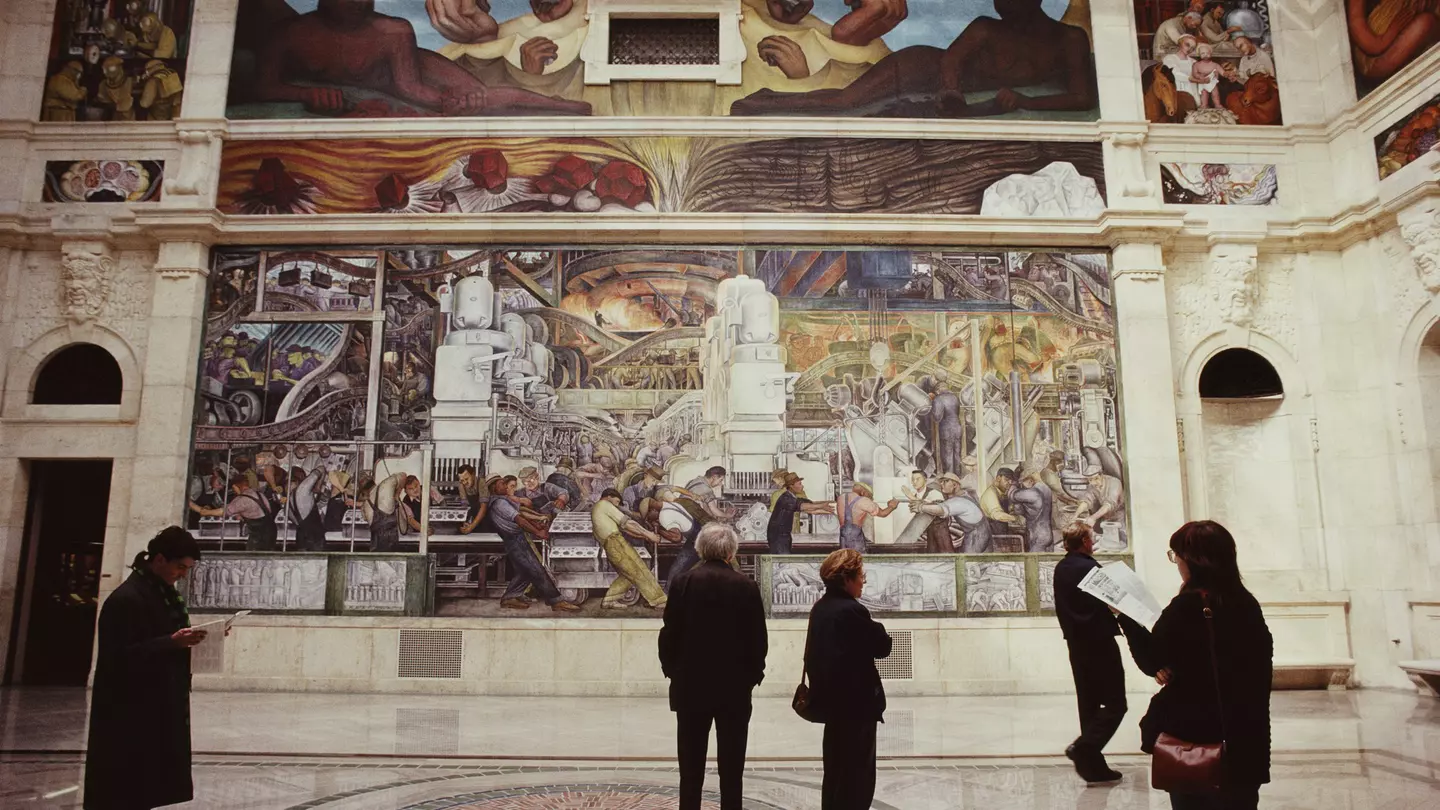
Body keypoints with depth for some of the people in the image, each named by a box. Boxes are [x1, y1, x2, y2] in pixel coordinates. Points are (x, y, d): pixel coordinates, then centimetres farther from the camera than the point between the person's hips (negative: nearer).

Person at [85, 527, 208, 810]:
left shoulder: (165, 593, 12)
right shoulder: (125, 599, -16)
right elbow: (121, 657, -21)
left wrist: (186, 638, 5)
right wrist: (172, 642, -25)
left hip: (161, 706, 9)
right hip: (129, 712, -9)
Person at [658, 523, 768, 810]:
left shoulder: (683, 583, -6)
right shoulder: (747, 587, -6)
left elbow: (669, 633, -4)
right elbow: (758, 639, -3)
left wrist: (671, 669, 11)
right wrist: (753, 674, 11)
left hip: (691, 685, 0)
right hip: (735, 687, 0)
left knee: (691, 767, 9)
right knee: (731, 767, 8)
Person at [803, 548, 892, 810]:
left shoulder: (819, 608, 7)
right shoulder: (852, 610, -20)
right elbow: (882, 647, -13)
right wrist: (876, 628, 4)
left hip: (832, 699, 9)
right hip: (856, 702, -9)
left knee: (836, 771, 18)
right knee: (859, 775, 1)